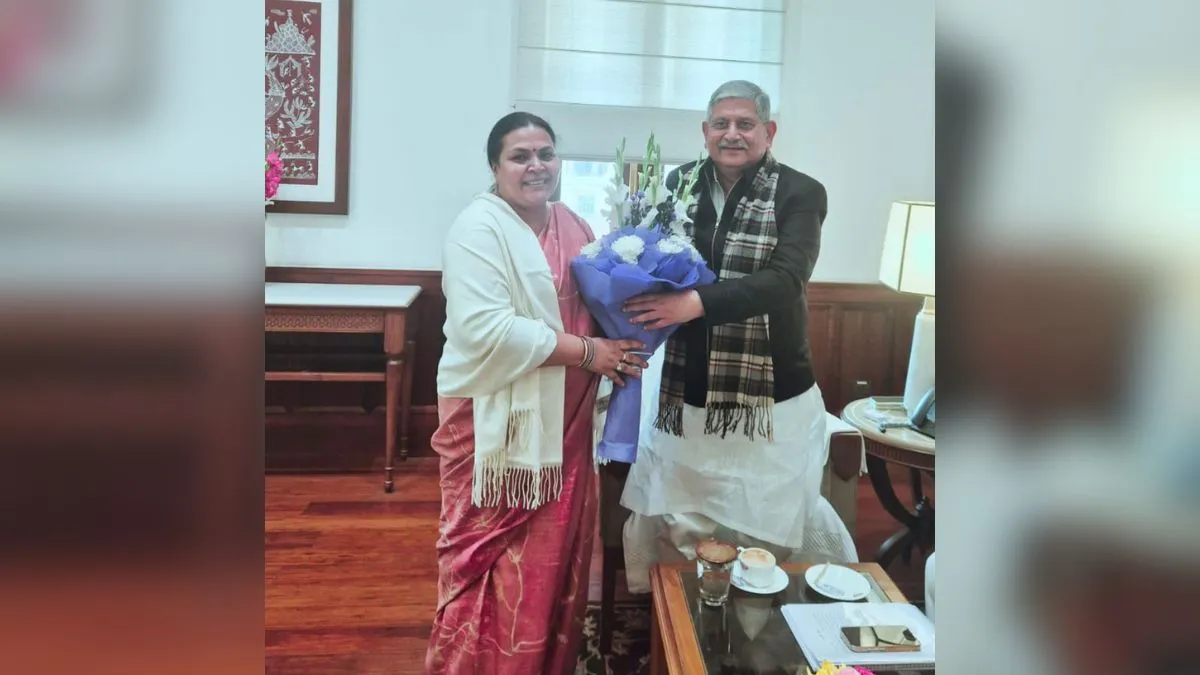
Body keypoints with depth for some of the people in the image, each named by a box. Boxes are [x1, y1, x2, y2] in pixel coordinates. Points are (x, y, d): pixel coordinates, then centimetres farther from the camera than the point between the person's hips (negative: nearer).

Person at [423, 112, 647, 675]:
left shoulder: (572, 224, 11)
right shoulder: (479, 227, -13)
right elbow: (486, 329, -24)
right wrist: (586, 352, -20)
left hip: (563, 418, 7)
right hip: (496, 418, -7)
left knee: (557, 553, 17)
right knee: (496, 558, 4)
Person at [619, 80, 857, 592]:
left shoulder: (800, 193, -7)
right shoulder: (680, 184, 3)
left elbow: (784, 281, -21)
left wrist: (697, 302, -34)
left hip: (772, 396, -3)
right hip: (686, 390, 4)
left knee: (774, 526, 12)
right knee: (669, 524, 16)